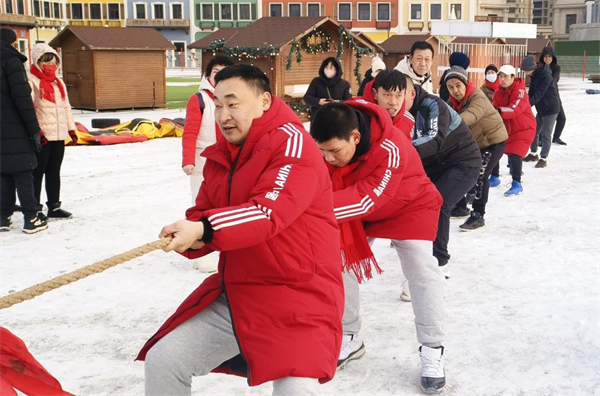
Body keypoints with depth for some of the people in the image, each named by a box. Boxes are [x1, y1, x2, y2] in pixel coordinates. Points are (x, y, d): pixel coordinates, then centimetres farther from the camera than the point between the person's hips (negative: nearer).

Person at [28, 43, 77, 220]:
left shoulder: (58, 82, 17)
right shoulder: (31, 80, -7)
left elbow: (66, 107, 20)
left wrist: (71, 129, 15)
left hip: (59, 135, 7)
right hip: (41, 136, -7)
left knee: (54, 172, 13)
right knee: (38, 172, -2)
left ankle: (54, 207, 21)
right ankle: (35, 209, 4)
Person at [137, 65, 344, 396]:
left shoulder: (292, 144, -15)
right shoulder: (219, 157, 10)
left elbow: (270, 211, -28)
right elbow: (201, 216, 10)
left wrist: (204, 229, -39)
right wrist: (190, 236, -14)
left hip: (297, 297, -7)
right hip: (234, 295, 8)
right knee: (162, 361, 9)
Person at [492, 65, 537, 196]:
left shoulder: (520, 91, -20)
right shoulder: (498, 93, 1)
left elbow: (514, 109, -35)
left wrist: (499, 111, -48)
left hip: (523, 128, -7)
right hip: (506, 128, 7)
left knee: (515, 154, -20)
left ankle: (517, 184, -11)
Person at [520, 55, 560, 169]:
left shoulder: (546, 76, -24)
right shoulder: (534, 76, 3)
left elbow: (539, 95, -29)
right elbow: (531, 93, 3)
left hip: (550, 108, -8)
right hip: (541, 108, 8)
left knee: (545, 134, -7)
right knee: (534, 131, 13)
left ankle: (543, 159, -1)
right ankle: (534, 154, 29)